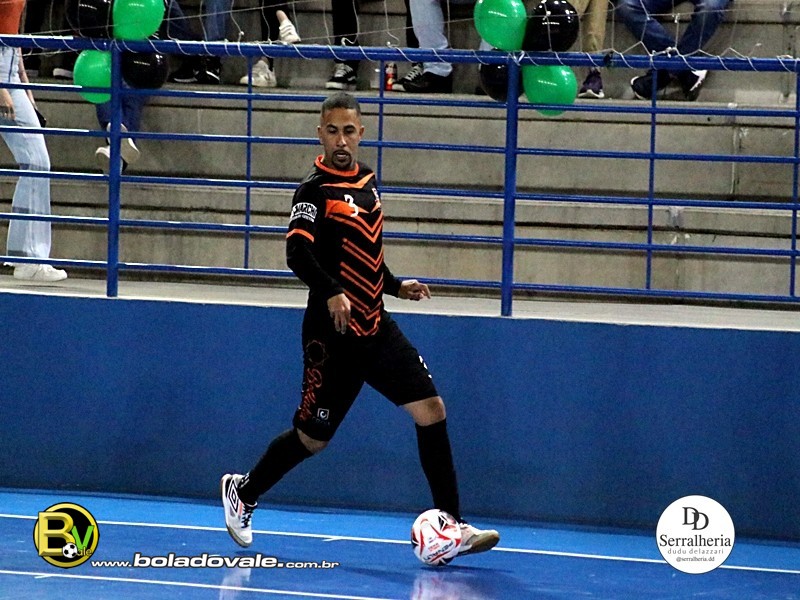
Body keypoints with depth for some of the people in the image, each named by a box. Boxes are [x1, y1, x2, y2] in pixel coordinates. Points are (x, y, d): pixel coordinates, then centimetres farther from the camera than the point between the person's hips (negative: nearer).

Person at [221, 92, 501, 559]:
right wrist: (331, 293, -41)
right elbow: (298, 252, -27)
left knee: (431, 409, -6)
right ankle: (242, 492, 29)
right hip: (333, 335, -7)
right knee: (313, 437, 3)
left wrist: (396, 286, 18)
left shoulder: (366, 179, 11)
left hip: (376, 327, 7)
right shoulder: (315, 190, -13)